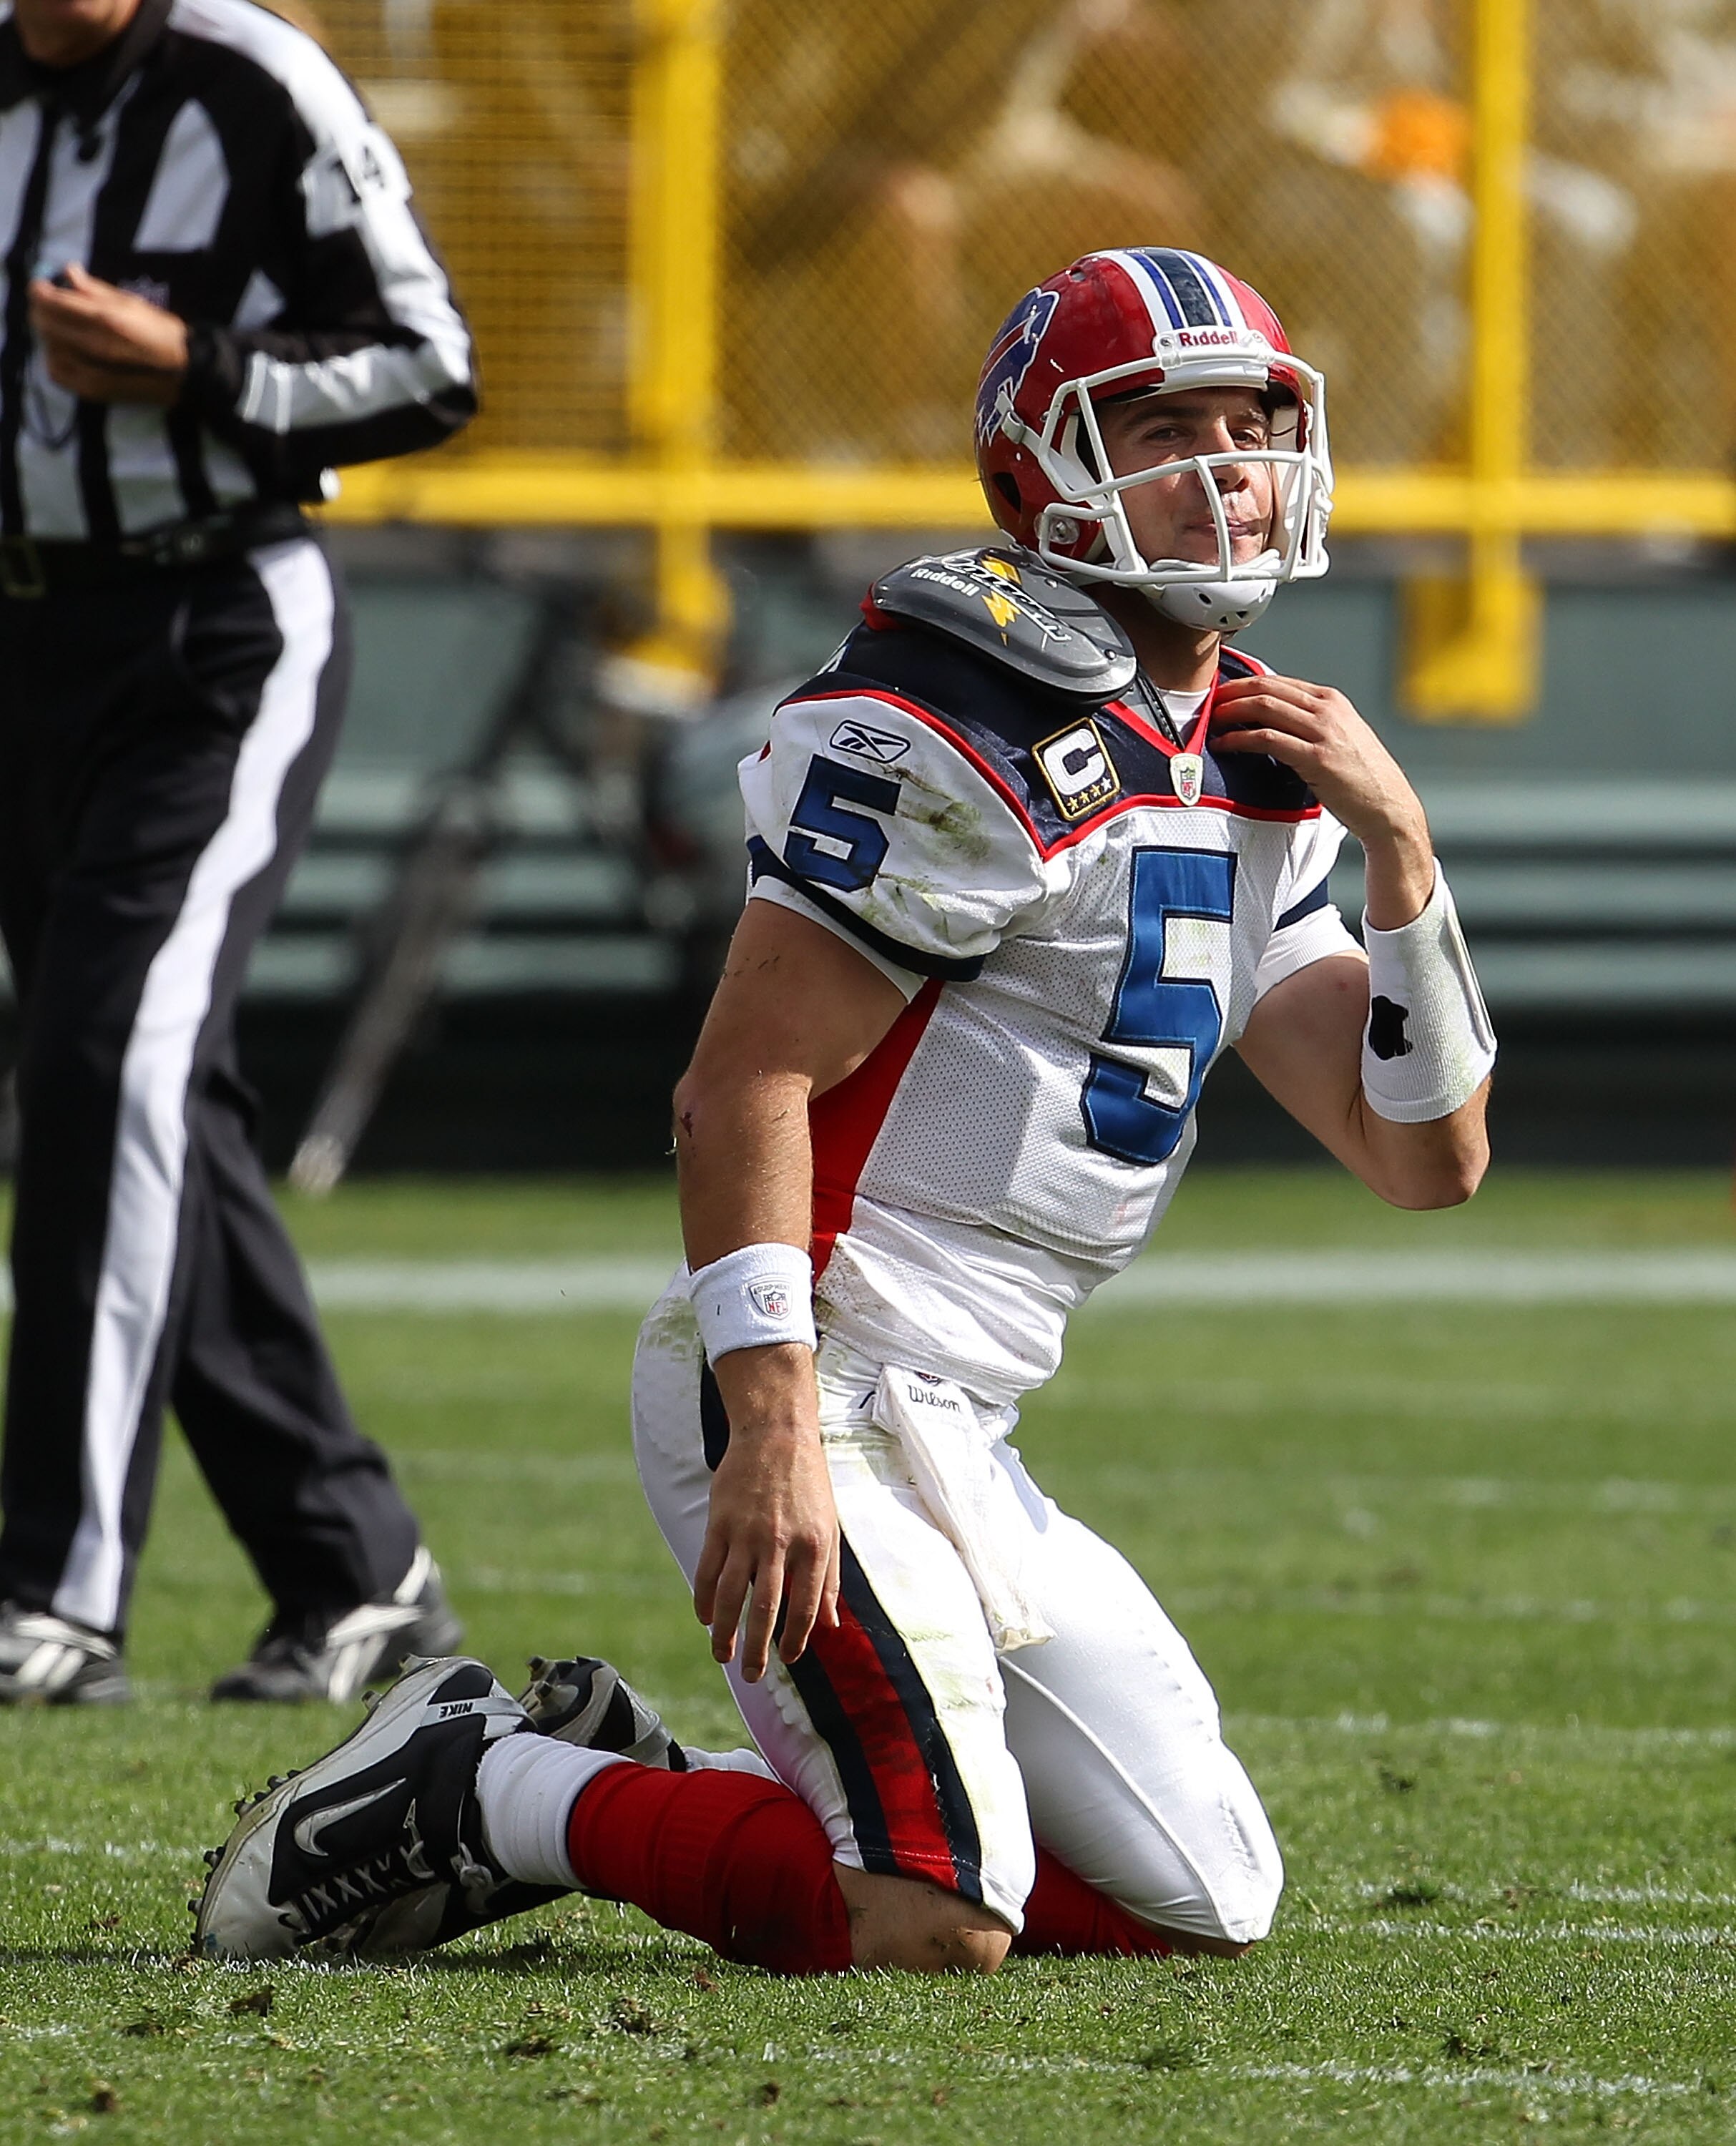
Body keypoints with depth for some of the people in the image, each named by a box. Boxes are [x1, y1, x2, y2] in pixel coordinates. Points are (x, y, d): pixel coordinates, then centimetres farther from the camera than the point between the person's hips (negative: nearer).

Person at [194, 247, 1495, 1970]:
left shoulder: (1255, 789, 15)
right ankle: (474, 1792, -2)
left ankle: (625, 1780, 16)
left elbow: (1427, 1161, 14)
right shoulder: (971, 730, -13)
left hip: (956, 1439, 9)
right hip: (816, 1390, -9)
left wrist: (1399, 846, 1)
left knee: (1205, 1910, 9)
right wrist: (777, 1426, -27)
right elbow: (743, 1086, -18)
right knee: (935, 1929, -23)